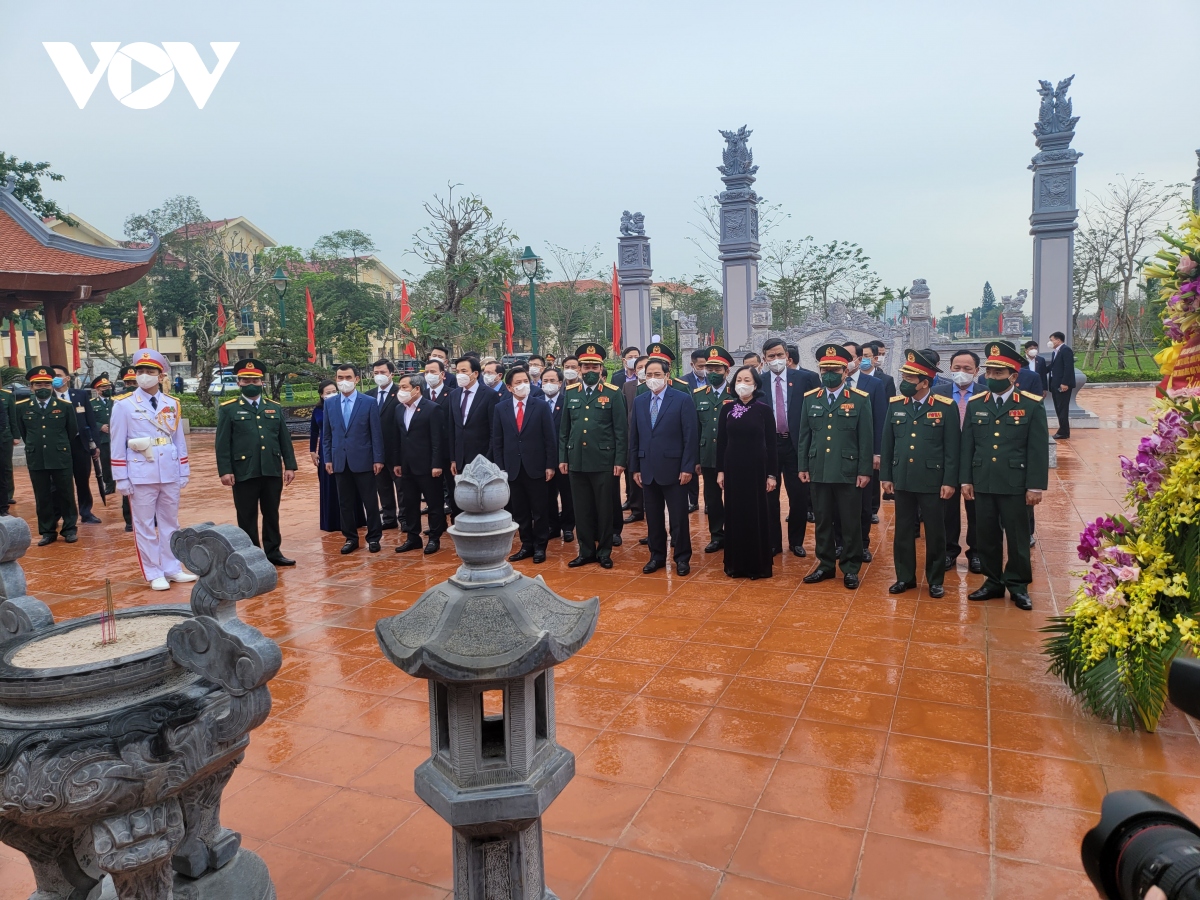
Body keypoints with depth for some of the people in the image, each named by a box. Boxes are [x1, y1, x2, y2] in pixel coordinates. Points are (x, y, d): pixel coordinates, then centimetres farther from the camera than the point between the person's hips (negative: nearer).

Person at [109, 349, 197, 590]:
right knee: (145, 527, 3)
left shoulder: (172, 404, 6)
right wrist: (121, 479, -6)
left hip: (170, 474, 3)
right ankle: (154, 574, 11)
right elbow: (117, 444, -3)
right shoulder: (124, 405, -3)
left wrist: (184, 472, 8)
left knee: (170, 523, 11)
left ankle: (172, 568, 22)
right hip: (141, 475, -3)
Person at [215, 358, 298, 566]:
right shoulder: (228, 408, 2)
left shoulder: (275, 407, 11)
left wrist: (290, 465, 5)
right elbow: (223, 443, -2)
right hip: (244, 472, -3)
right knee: (247, 517, 5)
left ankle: (273, 552, 21)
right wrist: (225, 470, -9)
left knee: (272, 514, 11)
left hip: (272, 471, 3)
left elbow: (285, 439, 11)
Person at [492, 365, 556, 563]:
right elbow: (497, 441, 5)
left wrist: (551, 465, -7)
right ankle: (527, 545, 21)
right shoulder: (500, 408, 3)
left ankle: (540, 546, 18)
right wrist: (500, 468, 0)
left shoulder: (541, 406, -2)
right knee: (519, 510, 9)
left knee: (539, 509, 6)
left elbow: (550, 438, -2)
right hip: (512, 468, 2)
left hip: (535, 467, -2)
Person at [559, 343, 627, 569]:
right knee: (582, 509, 10)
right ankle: (586, 551, 22)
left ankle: (604, 552, 19)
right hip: (576, 461, 3)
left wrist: (620, 460, -8)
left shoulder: (613, 394, -2)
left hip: (603, 461, -3)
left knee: (604, 508, 6)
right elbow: (564, 429, 11)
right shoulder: (570, 393, 8)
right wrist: (562, 458, 7)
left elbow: (621, 430, -4)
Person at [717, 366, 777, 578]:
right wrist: (720, 470, 2)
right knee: (735, 515, 7)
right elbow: (721, 441, 5)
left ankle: (758, 564, 15)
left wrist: (772, 474, -6)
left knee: (757, 515, 4)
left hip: (757, 469, -2)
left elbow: (771, 444, -3)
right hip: (733, 468, 2)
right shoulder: (727, 408, 2)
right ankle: (736, 563, 18)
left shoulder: (764, 410, -4)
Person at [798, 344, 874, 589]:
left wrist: (865, 471, -7)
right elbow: (804, 436, 10)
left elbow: (866, 439, -3)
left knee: (850, 523, 5)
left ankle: (851, 568, 17)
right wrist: (803, 466, 6)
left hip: (849, 472, -3)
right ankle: (826, 564, 24)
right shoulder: (809, 399, 7)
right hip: (818, 472, 3)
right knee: (822, 521, 11)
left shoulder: (861, 399, -2)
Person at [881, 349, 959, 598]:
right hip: (902, 480, 3)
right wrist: (886, 475, 6)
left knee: (934, 532, 8)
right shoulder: (895, 404, 3)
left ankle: (935, 580, 22)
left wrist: (949, 481, -9)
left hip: (932, 481, -3)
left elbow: (952, 448, -6)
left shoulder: (945, 407, -7)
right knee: (903, 530, 11)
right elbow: (887, 444, 7)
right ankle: (905, 576, 24)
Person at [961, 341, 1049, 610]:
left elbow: (1039, 450, -6)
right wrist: (966, 480, 3)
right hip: (982, 484, 3)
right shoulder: (975, 404, 6)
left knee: (1017, 537, 7)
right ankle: (993, 581, 24)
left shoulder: (1032, 405, -4)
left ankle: (1018, 585, 20)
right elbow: (967, 446, 7)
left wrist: (1035, 486, -9)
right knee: (987, 536, 11)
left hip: (1015, 485, -3)